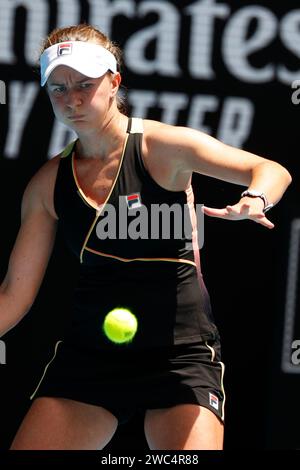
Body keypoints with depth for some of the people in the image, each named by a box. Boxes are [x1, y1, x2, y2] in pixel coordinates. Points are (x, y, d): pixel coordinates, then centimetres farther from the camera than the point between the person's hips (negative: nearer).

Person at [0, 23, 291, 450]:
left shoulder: (163, 147, -5)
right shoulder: (48, 184, 6)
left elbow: (272, 171, -15)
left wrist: (253, 202, -37)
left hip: (179, 352, -4)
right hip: (87, 355, 4)